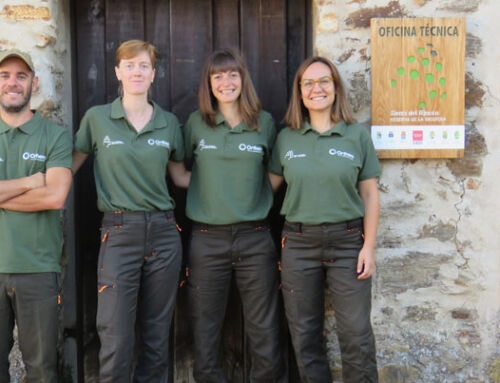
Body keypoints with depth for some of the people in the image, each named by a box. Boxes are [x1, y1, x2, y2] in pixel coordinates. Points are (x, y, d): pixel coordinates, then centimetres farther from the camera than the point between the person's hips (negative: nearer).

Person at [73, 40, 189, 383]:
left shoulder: (169, 123, 10)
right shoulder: (97, 118, 3)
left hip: (163, 232, 3)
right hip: (119, 233, -2)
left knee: (157, 337, 9)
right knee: (116, 341, -6)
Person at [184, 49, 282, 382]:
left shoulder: (265, 123, 6)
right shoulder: (196, 124, 5)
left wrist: (261, 200, 9)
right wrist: (209, 191, 7)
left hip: (255, 238, 0)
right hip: (207, 239, 0)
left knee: (265, 333, 2)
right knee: (206, 333, 5)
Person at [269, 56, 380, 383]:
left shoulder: (357, 136, 1)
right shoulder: (286, 138, 6)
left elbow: (369, 194, 1)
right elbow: (269, 185, 11)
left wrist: (369, 246, -5)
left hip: (347, 240, -2)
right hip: (299, 242, 2)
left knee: (356, 333, -1)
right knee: (305, 333, 9)